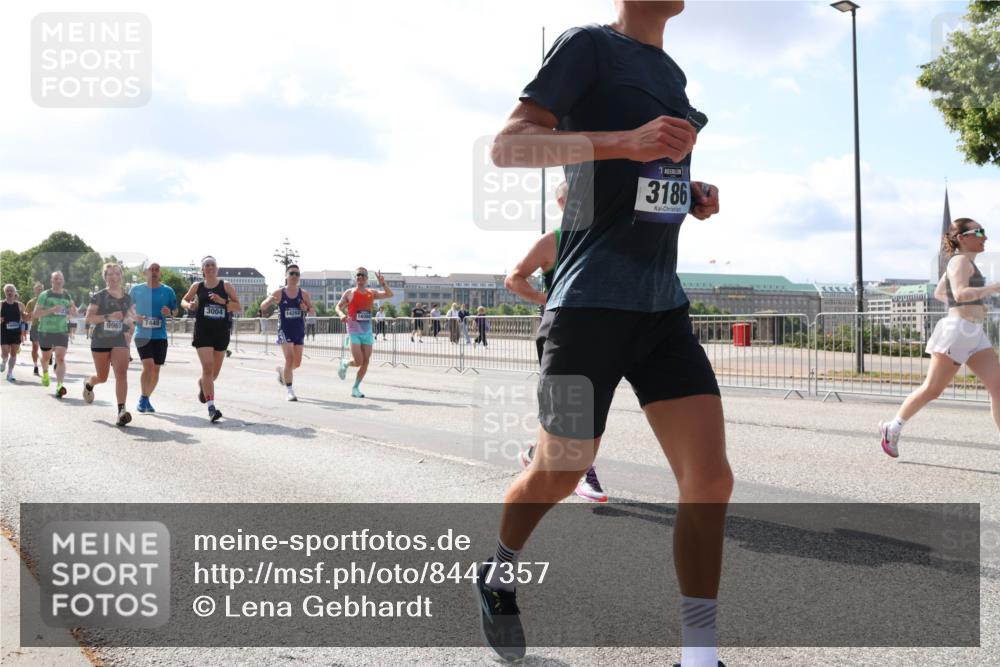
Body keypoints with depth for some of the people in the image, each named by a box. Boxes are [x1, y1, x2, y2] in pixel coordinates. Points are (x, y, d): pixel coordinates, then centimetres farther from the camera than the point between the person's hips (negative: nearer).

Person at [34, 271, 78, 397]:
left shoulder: (67, 296, 8)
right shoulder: (44, 295, -4)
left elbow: (74, 314, 19)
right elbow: (35, 314, -11)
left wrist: (73, 310, -5)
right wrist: (52, 310, -24)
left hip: (62, 331, 1)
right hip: (45, 331, -1)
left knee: (60, 358, -15)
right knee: (46, 357, 18)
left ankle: (59, 386, -23)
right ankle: (45, 373, 50)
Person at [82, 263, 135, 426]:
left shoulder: (127, 298, 7)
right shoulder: (99, 297, -5)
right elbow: (89, 318, -11)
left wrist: (130, 319, 0)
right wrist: (108, 316, -23)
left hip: (120, 341, 2)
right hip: (100, 341, -2)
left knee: (121, 373, -18)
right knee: (102, 378, 11)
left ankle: (121, 410, -20)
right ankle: (88, 383, 49)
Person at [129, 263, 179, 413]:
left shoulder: (168, 291, 3)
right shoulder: (136, 289, 2)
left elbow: (175, 311, 12)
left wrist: (170, 313, -11)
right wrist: (134, 316, -7)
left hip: (160, 336, 2)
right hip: (142, 335, -2)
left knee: (156, 369, 7)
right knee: (148, 366, -18)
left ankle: (146, 399, 26)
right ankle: (143, 398, -3)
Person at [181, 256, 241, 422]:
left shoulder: (226, 286, 1)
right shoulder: (197, 287, 6)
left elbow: (238, 307, -2)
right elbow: (183, 300, 20)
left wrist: (223, 301, -19)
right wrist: (189, 305, -3)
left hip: (221, 332, 1)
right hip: (203, 331, -1)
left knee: (215, 371, 13)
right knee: (207, 367, -15)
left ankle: (202, 383, 49)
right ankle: (211, 408, -18)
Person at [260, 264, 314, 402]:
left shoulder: (303, 294, 2)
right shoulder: (279, 293, -4)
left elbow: (313, 310, 9)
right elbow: (262, 307, -2)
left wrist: (307, 309, -13)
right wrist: (269, 300, -24)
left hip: (299, 330, 4)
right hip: (284, 330, -4)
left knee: (297, 362, 11)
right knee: (290, 358, -16)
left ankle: (282, 371, 44)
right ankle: (289, 390, -8)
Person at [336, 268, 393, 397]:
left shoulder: (372, 293, 8)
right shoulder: (349, 292, 1)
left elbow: (390, 295, -2)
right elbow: (338, 307, 6)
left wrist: (383, 282, -16)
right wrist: (341, 314, -15)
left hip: (367, 331, 4)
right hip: (354, 331, -4)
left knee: (366, 362, 1)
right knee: (358, 362, -12)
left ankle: (355, 388, 14)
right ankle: (344, 363, 21)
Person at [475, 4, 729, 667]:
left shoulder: (672, 72, 19)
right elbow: (507, 146, -14)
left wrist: (692, 192, 10)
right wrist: (626, 141, -25)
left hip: (665, 305, 7)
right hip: (590, 306, -6)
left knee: (710, 476, -5)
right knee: (559, 474, 6)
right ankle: (499, 575, 36)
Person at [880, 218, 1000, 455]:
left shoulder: (963, 263, 20)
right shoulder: (961, 261, -8)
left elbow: (939, 293, 29)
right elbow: (960, 293, -25)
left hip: (974, 334, 10)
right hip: (958, 330, -10)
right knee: (932, 389, -4)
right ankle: (892, 428, 10)